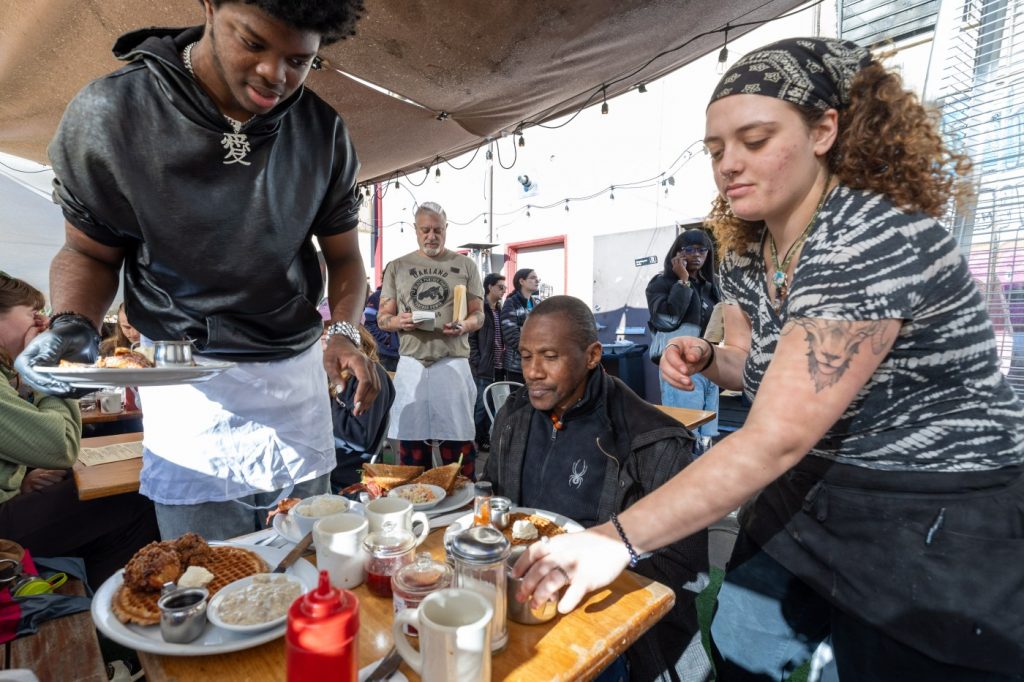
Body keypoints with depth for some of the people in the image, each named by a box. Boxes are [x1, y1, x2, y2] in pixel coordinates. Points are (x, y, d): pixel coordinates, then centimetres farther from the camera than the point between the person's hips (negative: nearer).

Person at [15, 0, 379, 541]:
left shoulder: (323, 133, -4)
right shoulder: (108, 114, -9)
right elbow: (90, 253, 2)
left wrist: (344, 331, -13)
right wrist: (72, 327, -18)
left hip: (298, 373, 2)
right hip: (189, 383, -1)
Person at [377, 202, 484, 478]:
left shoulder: (465, 265, 8)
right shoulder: (397, 267, 11)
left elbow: (478, 314, 8)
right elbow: (383, 318, 11)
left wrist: (463, 325, -15)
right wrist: (399, 321, -12)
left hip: (453, 362, -1)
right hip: (411, 364, 2)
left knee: (458, 442, 1)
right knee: (411, 441, 7)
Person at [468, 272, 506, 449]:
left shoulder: (500, 310, 14)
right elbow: (470, 338, -11)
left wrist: (504, 360, 9)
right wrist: (477, 362, -15)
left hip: (498, 367, 7)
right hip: (483, 368, -7)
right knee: (481, 405, -1)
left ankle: (484, 438, 22)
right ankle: (474, 439, 12)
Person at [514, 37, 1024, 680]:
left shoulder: (880, 240, -27)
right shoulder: (746, 250, -2)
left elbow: (774, 439, -34)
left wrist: (618, 539, -35)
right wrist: (705, 357, -11)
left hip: (938, 529, -7)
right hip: (806, 500, 7)